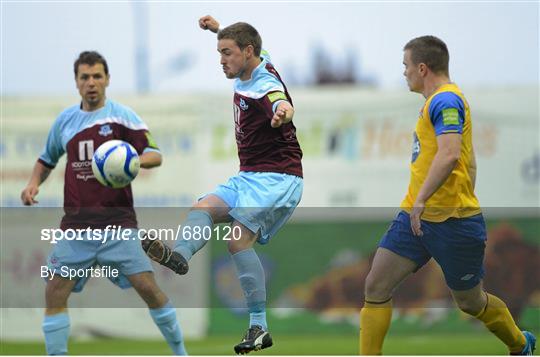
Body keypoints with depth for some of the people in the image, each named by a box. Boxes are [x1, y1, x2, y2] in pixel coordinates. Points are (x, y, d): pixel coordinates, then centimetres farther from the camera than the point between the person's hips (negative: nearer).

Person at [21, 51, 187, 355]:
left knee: (147, 287, -10)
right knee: (55, 293, -6)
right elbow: (47, 159, 26)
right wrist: (34, 183, 7)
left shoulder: (122, 116, -3)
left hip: (117, 221, -4)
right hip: (77, 224, 4)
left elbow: (155, 155, -10)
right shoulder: (65, 120, 11)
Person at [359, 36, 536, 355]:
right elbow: (469, 164, 23)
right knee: (376, 286, -3)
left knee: (470, 301, 8)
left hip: (453, 221, -9)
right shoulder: (441, 100, 16)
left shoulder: (445, 100, -15)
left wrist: (421, 200, -33)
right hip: (416, 216, 9)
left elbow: (449, 155, -29)